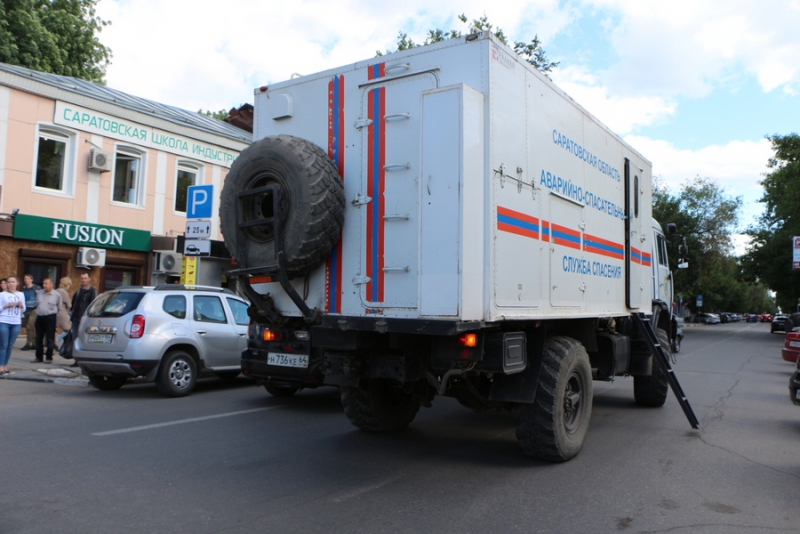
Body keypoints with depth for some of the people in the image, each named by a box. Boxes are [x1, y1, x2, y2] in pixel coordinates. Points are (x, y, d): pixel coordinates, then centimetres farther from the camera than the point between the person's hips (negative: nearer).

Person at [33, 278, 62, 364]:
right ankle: (38, 357, 18)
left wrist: (54, 313, 2)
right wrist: (38, 311, 12)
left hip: (50, 318, -4)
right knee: (38, 338, 9)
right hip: (39, 317, 4)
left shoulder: (57, 295, -2)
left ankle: (49, 357, 5)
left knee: (50, 339, -2)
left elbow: (59, 307, 6)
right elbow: (36, 304, 19)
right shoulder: (38, 293, 9)